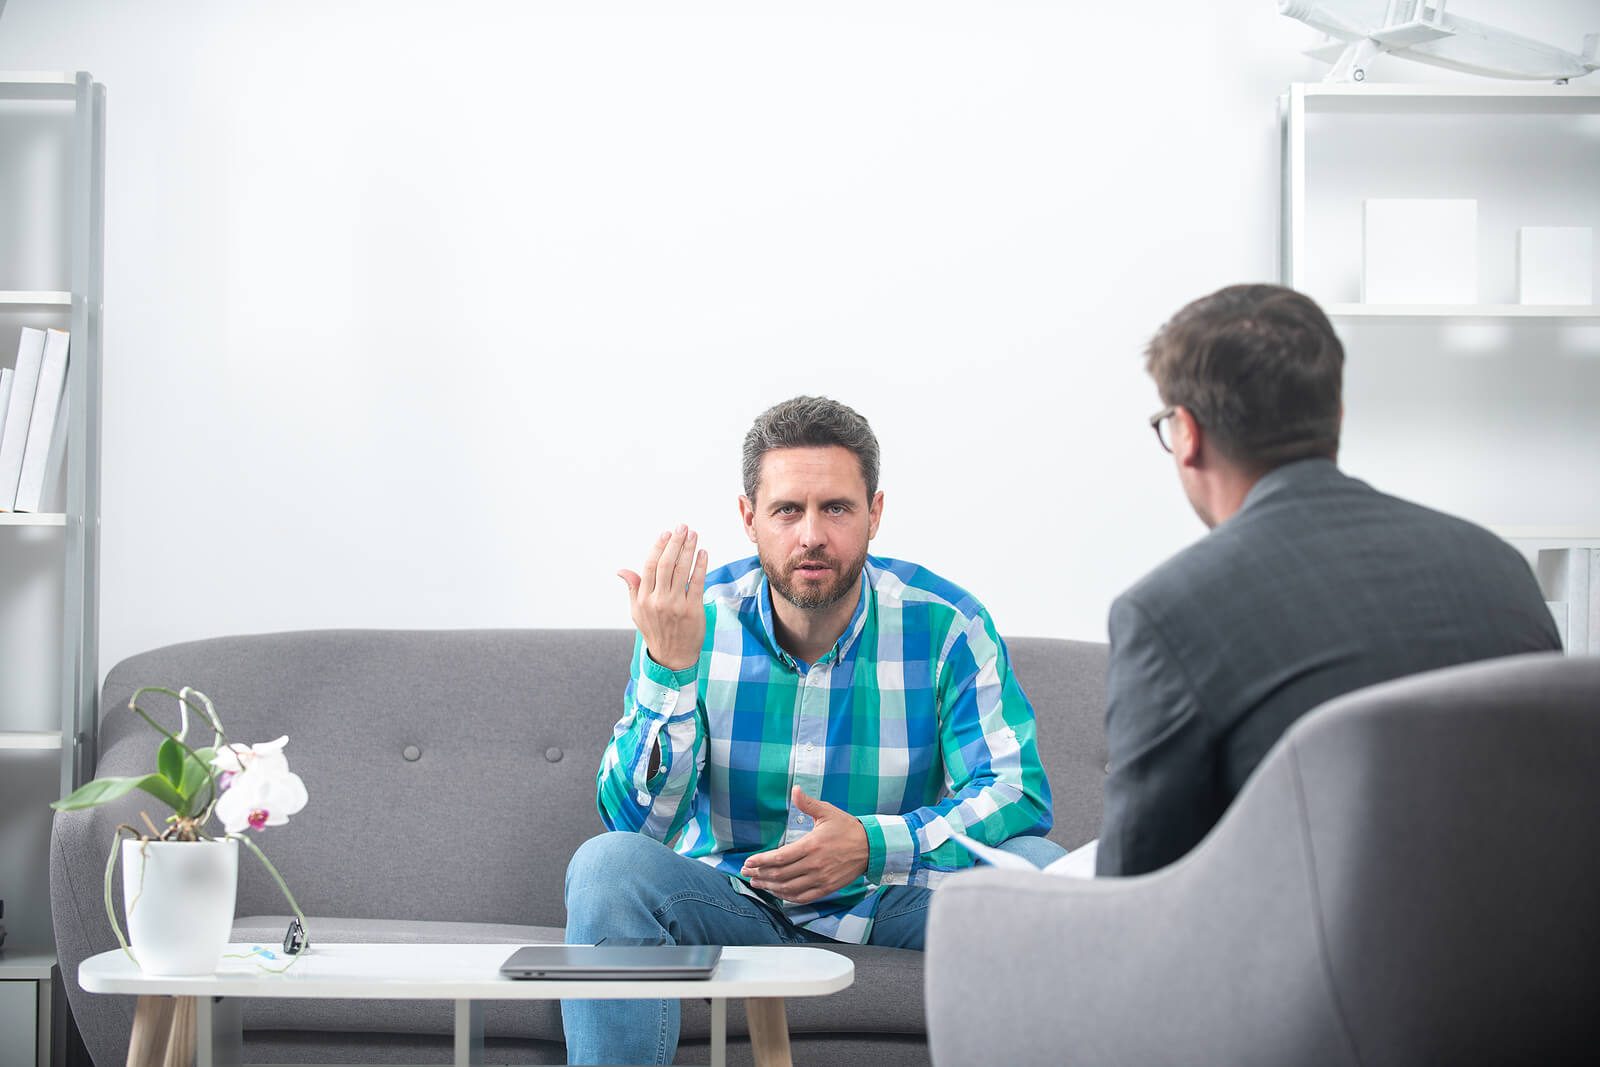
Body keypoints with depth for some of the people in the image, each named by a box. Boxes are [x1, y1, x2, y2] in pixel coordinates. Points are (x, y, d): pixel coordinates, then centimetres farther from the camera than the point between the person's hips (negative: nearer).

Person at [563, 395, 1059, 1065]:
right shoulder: (694, 624, -10)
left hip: (891, 903, 0)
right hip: (733, 902, 0)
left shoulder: (945, 624, -10)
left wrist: (873, 843, -29)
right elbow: (639, 824, -15)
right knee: (607, 866, -28)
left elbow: (1019, 796, -14)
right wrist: (668, 668, -30)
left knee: (1038, 867, -25)